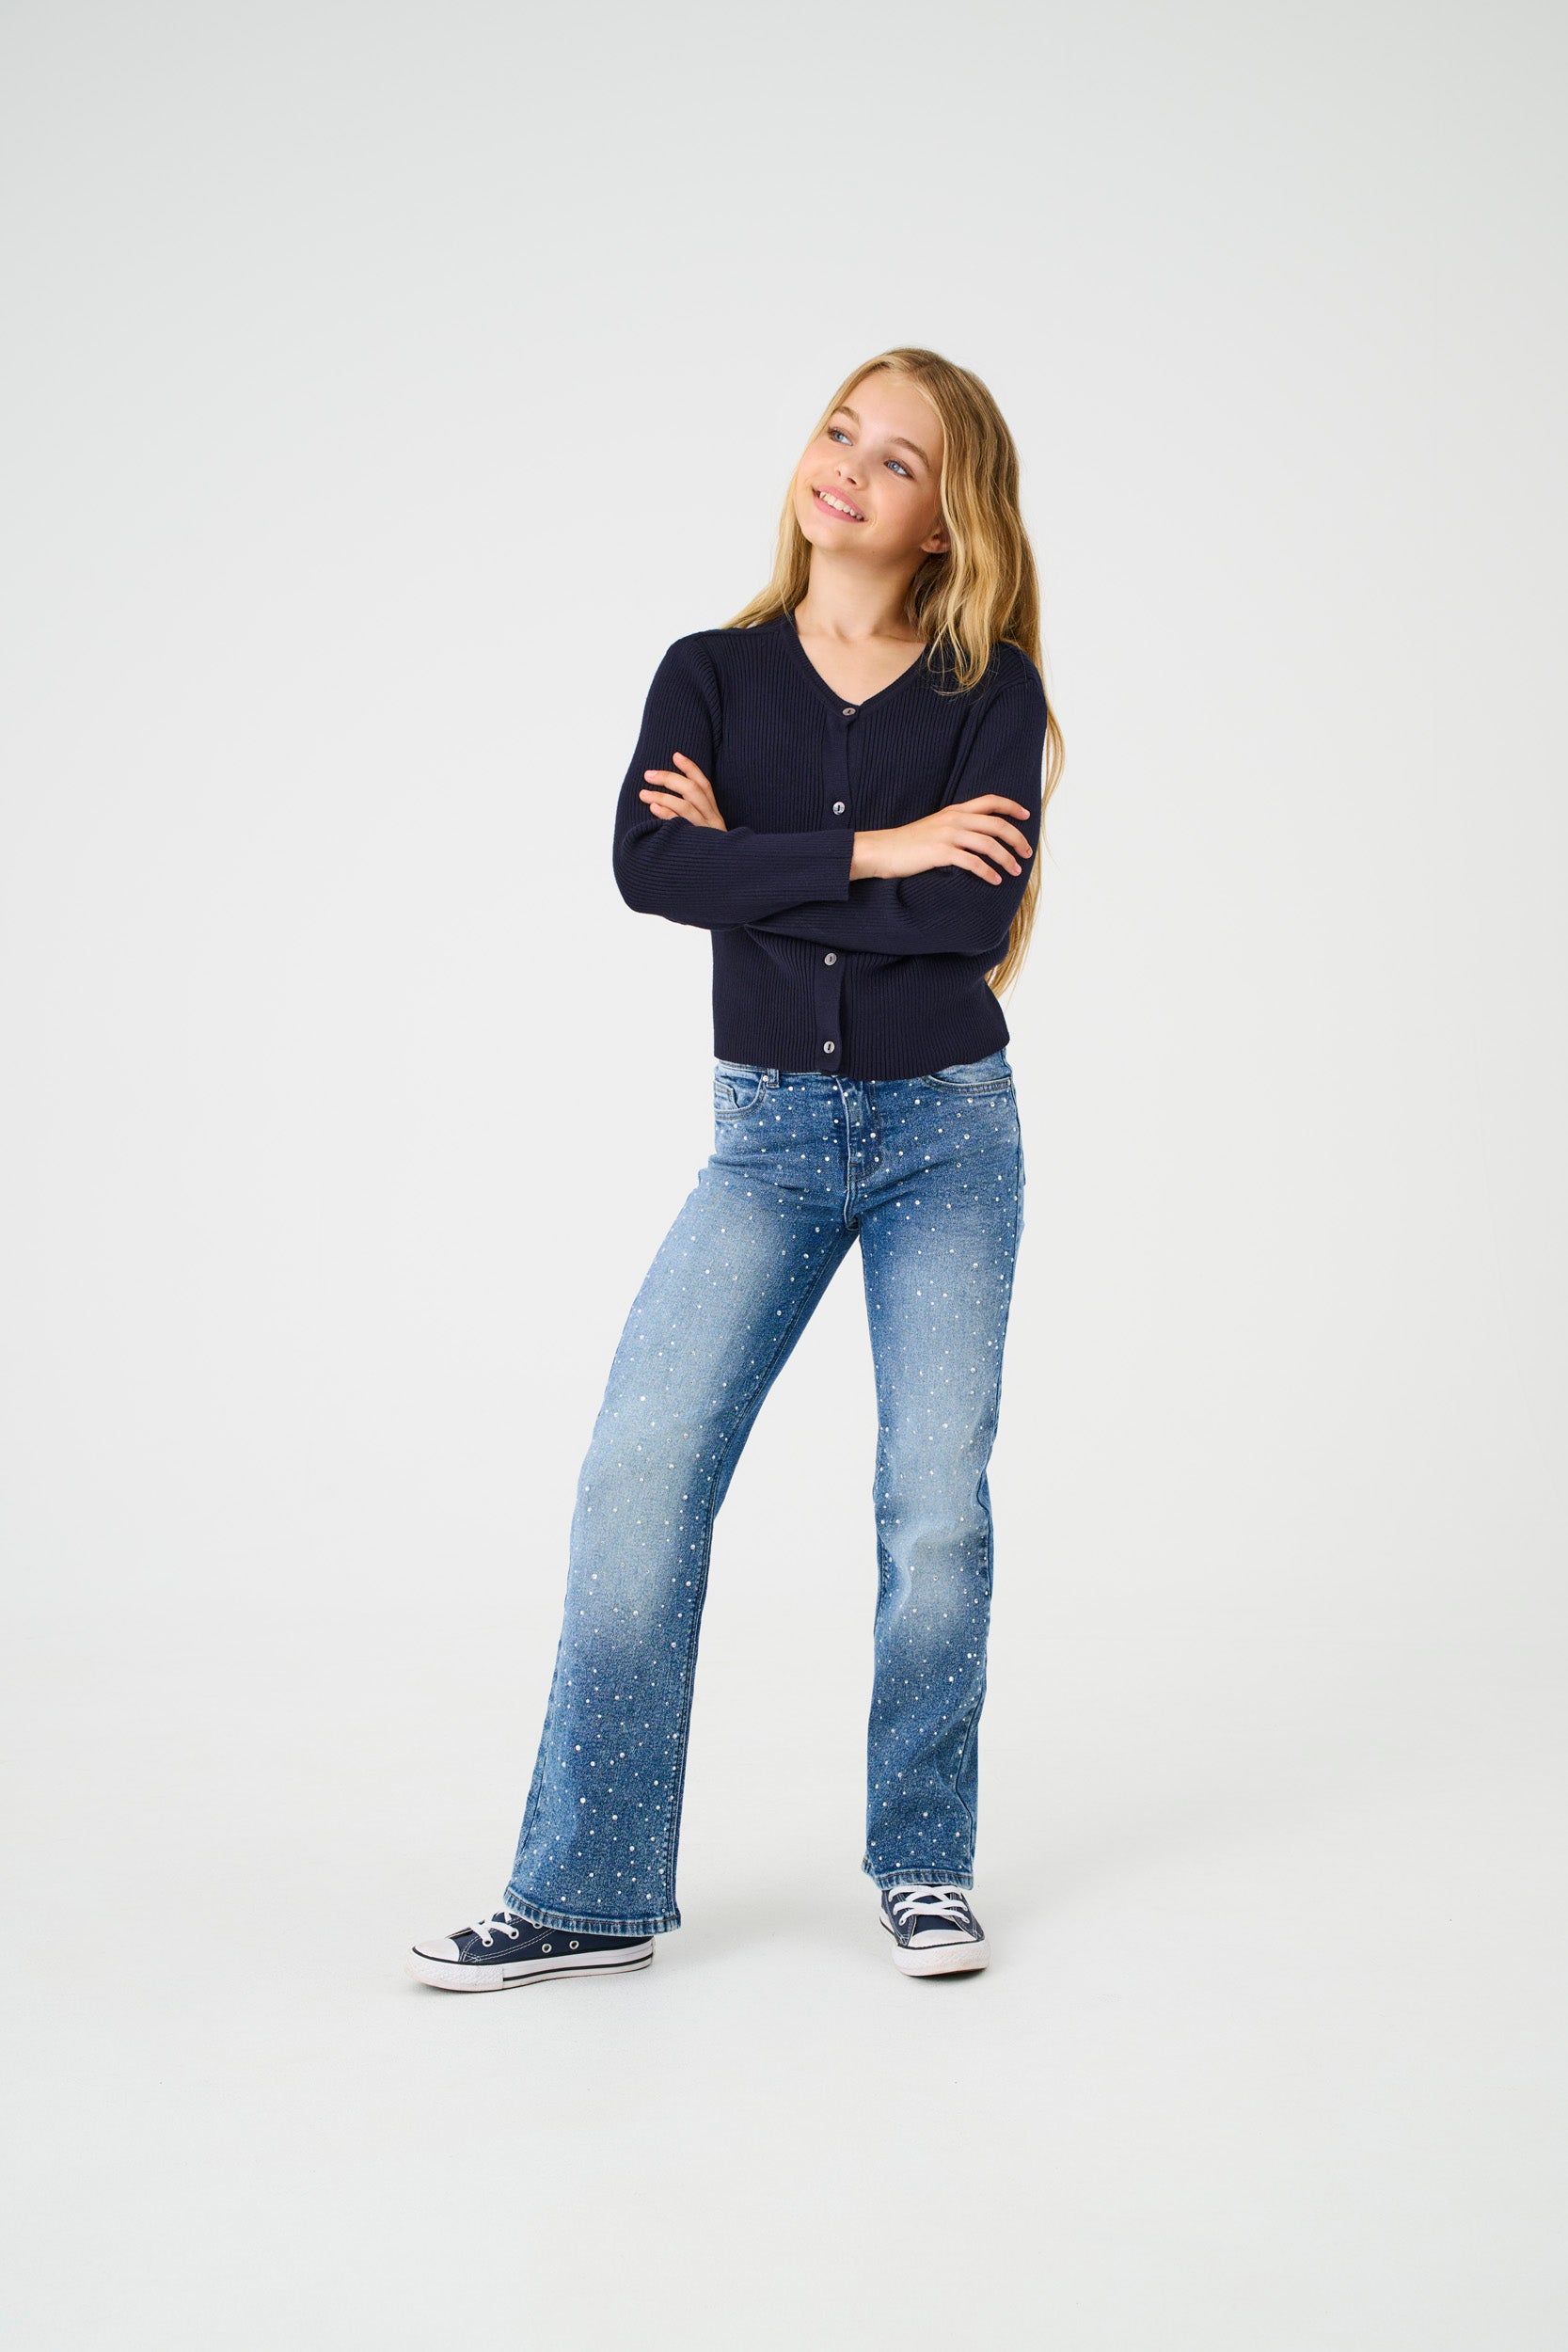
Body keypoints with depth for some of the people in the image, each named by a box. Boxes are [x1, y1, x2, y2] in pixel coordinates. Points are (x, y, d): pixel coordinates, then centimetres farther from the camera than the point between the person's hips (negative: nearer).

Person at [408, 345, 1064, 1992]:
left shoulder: (991, 692, 0)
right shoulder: (714, 672, 5)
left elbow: (977, 913, -16)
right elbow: (647, 866, -12)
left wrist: (754, 861, -11)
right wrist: (864, 853, -16)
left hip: (946, 1129, -1)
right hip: (770, 1134, 1)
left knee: (935, 1507, 0)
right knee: (639, 1473, -10)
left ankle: (923, 1866, 20)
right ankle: (588, 1898, -1)